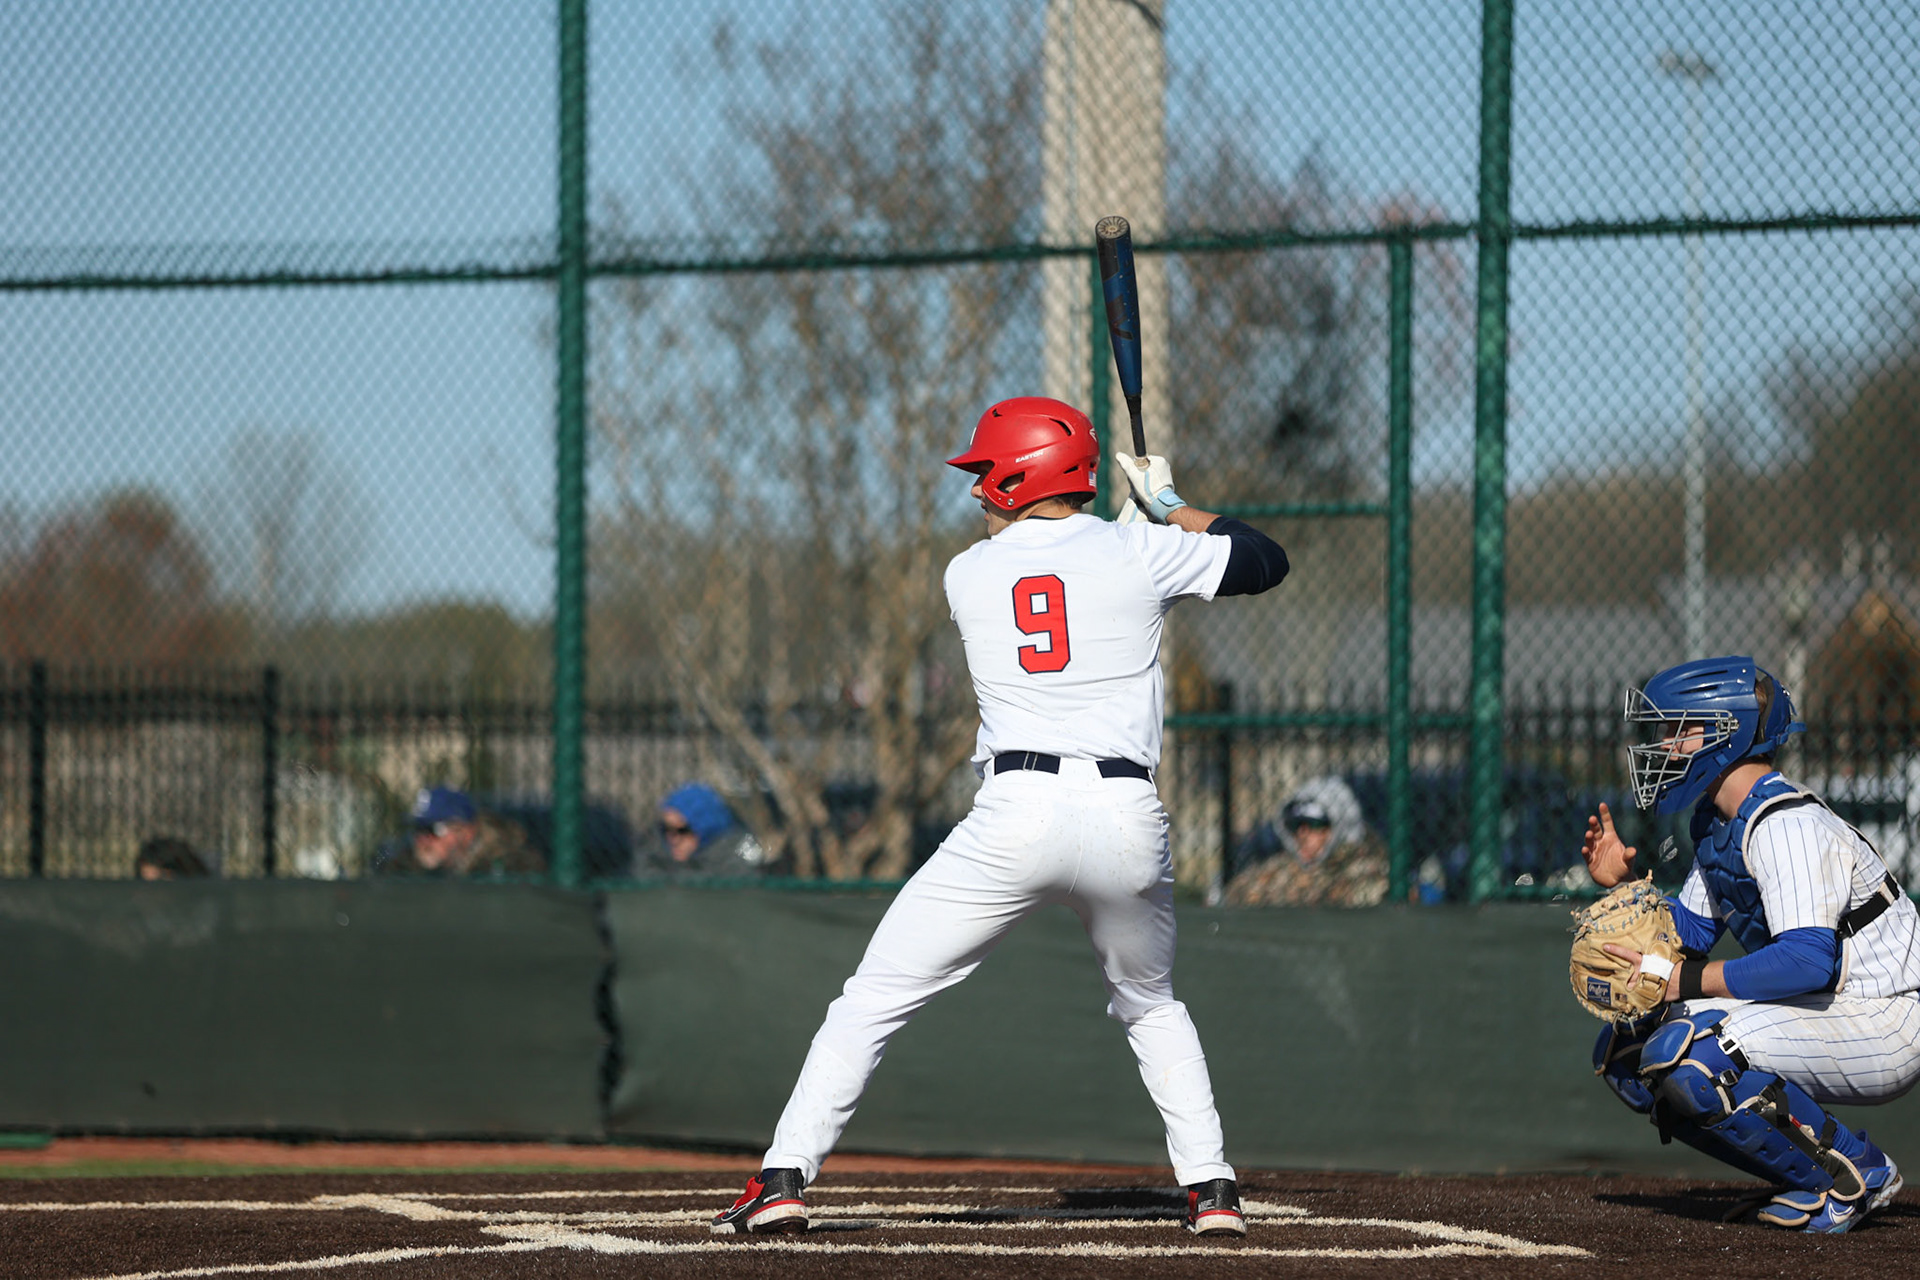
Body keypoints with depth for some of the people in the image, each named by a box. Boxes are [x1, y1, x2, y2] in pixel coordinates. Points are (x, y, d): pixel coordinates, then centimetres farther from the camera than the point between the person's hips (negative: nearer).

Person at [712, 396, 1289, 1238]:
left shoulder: (967, 575, 10)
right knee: (1152, 1008, 26)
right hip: (1127, 821, 1)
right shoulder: (1139, 554, 5)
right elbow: (1267, 561, 16)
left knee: (873, 1000, 6)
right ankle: (1210, 1187, 16)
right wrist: (1169, 507, 27)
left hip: (1014, 815, -1)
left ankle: (785, 1177, -3)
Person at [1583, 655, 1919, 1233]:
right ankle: (1814, 1179, 8)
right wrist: (1624, 885, 1)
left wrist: (1680, 980, -28)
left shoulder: (1785, 824, -22)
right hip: (1823, 1018, 10)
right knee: (1624, 1055, 7)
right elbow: (1689, 935, 18)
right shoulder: (1719, 823, 10)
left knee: (1683, 1053, -28)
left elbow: (1807, 961, -33)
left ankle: (1855, 1174, -11)